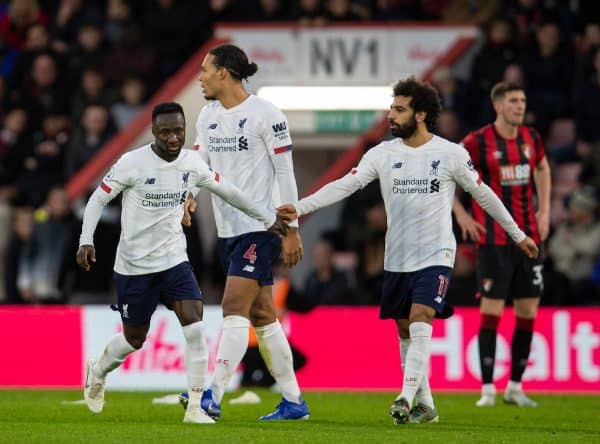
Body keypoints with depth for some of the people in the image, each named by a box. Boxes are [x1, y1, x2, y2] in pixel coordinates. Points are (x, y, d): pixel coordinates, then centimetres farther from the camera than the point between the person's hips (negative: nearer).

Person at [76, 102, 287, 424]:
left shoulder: (192, 163, -2)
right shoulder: (133, 163, -15)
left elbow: (228, 192, 13)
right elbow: (98, 199, -8)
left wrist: (268, 218, 19)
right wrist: (86, 241, -22)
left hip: (174, 260, 3)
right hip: (134, 266, -3)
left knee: (196, 329, -15)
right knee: (134, 339, 8)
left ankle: (195, 408, -8)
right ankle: (97, 372, 41)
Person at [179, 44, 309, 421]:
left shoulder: (265, 114, -11)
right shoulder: (208, 116, 11)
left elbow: (285, 173, -10)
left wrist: (292, 230, -11)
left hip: (260, 227, -8)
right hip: (228, 230, 8)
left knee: (235, 309, -16)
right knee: (262, 316, 10)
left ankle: (214, 397, -23)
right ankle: (294, 401, 16)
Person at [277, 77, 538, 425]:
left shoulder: (451, 154, -5)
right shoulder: (383, 154, 1)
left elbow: (483, 194, 6)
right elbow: (345, 185, -6)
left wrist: (518, 234, 13)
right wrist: (301, 207, -19)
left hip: (435, 255, -4)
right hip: (397, 259, 4)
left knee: (420, 324, -19)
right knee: (405, 332, 8)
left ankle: (406, 399, -26)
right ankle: (426, 406, 18)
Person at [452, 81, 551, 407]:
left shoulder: (531, 138, 6)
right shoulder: (478, 142, -10)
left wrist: (544, 210, 15)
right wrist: (461, 215, -5)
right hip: (494, 239, -5)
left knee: (528, 312, 5)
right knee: (492, 310, -7)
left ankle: (515, 387, 13)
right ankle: (487, 389, -2)